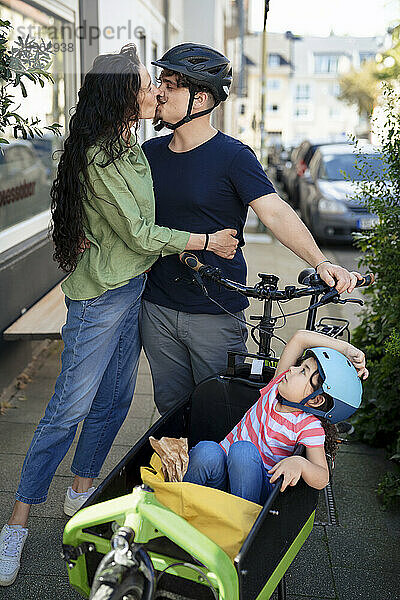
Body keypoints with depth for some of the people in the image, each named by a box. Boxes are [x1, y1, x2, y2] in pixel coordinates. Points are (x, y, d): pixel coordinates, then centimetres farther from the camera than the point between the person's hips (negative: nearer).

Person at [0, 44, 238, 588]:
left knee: (114, 400, 14)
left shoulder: (131, 149, 11)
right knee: (71, 408, -3)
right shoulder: (99, 156, -18)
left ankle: (82, 490, 32)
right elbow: (139, 233, -17)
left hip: (133, 286, 9)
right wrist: (207, 241, -8)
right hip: (100, 294, -9)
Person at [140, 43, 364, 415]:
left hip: (215, 314, -4)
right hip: (156, 306, 5)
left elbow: (275, 213, -20)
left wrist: (320, 262, -33)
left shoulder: (233, 156, -10)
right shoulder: (150, 152, 7)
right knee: (170, 406, 18)